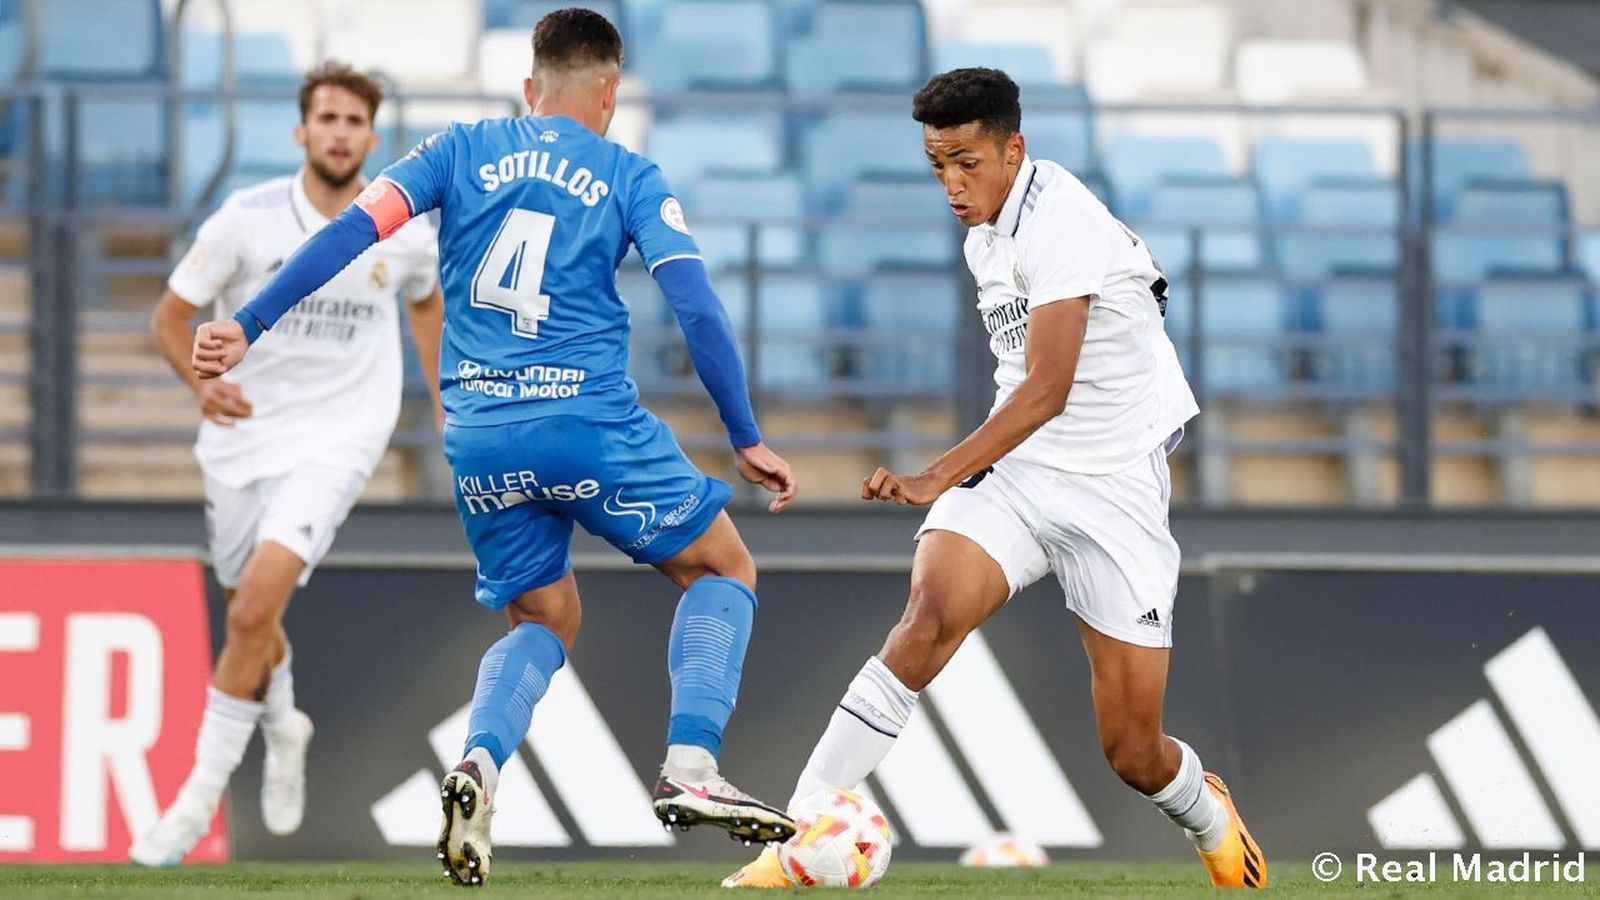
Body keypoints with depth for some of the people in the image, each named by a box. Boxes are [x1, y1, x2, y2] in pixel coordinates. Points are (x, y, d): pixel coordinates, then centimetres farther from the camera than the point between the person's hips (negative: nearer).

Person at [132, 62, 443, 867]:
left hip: (336, 438, -2)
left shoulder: (404, 231, -6)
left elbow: (426, 301, 17)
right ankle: (283, 728, 50)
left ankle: (200, 798, -11)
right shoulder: (247, 219, -12)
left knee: (256, 605, -20)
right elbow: (170, 315, -5)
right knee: (247, 614, 15)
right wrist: (201, 381, -24)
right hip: (243, 432, 2)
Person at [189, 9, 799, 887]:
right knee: (723, 569, 16)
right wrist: (747, 440, 1)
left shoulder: (462, 150, 11)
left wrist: (248, 324, -2)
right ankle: (690, 766, -4)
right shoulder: (629, 178, 5)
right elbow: (696, 305, -3)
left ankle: (478, 763, -8)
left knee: (544, 619, 21)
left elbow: (351, 231, 0)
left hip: (479, 435, 3)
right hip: (590, 420, -3)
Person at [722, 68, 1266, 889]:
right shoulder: (985, 239, 7)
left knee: (1132, 752, -2)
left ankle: (1211, 822, 36)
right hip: (1013, 468, 6)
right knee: (928, 617, -26)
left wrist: (937, 478, -39)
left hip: (1114, 489, -6)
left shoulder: (1059, 222, -20)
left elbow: (1049, 388, -30)